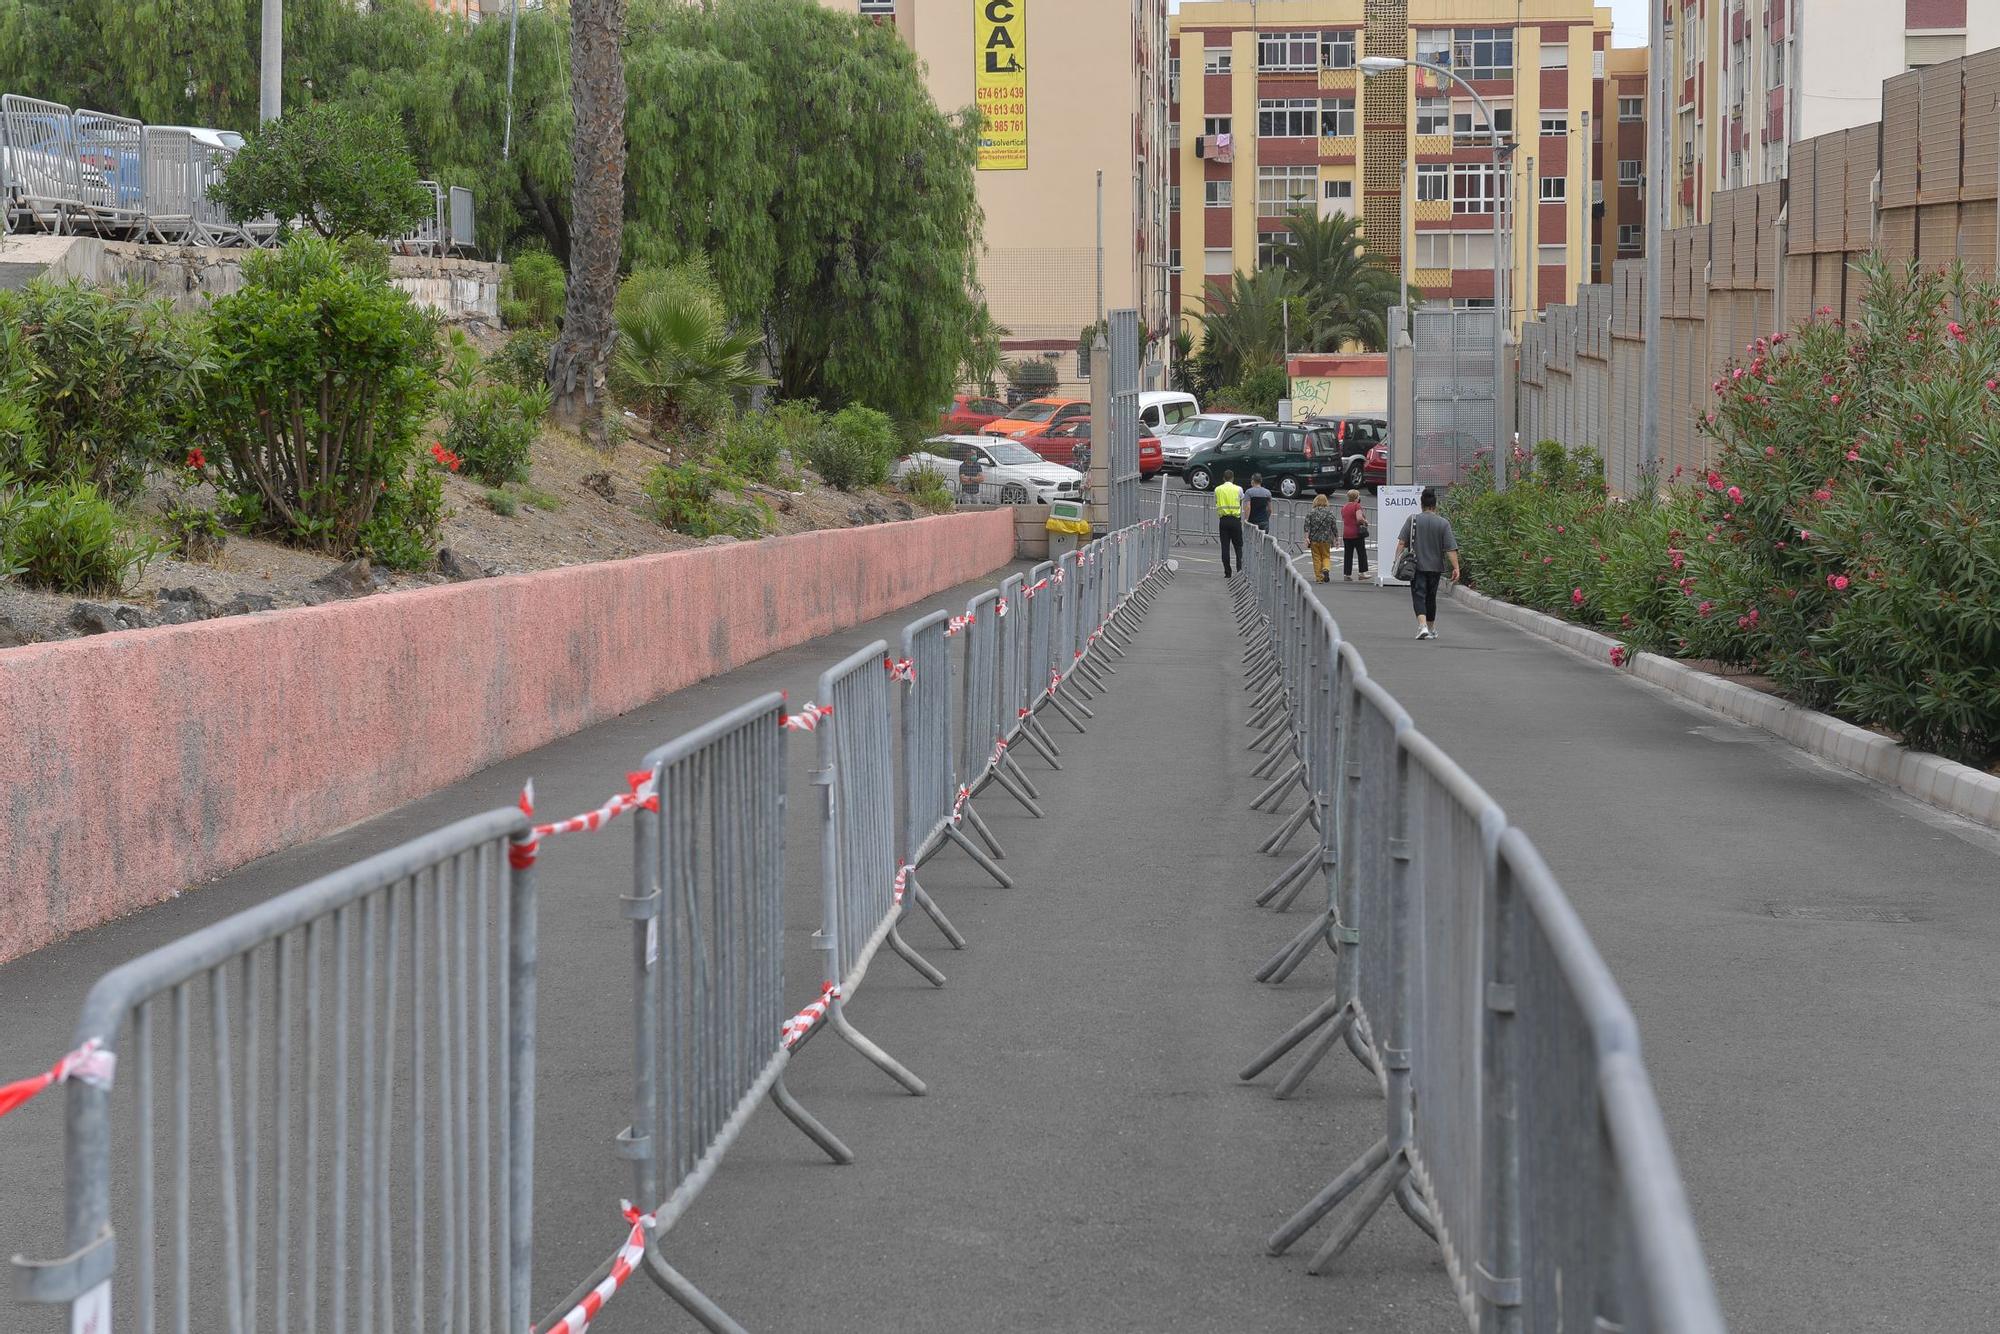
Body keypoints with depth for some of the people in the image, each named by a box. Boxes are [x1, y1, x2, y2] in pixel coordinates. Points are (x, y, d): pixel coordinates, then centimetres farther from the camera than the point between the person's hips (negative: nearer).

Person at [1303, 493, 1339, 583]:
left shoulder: (1311, 512, -1)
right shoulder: (1330, 512, 0)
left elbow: (1307, 526, -8)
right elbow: (1334, 527, 1)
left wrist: (1306, 538, -9)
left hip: (1314, 539, 0)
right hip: (1326, 539, 0)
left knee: (1316, 558, 8)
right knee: (1326, 556, 13)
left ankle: (1319, 578, 8)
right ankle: (1326, 569, -15)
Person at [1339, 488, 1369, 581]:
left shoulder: (1344, 507, 11)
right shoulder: (1357, 505, -9)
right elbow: (1359, 518, -21)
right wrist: (1365, 521, -4)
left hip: (1346, 534, 5)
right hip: (1357, 533, -5)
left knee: (1347, 555, 7)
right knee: (1362, 553, 6)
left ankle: (1346, 574, 4)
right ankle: (1363, 573, 5)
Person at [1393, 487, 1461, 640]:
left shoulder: (1413, 520, -4)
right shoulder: (1443, 523, -3)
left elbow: (1401, 542, -7)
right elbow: (1451, 548, -6)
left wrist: (1397, 560, -2)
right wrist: (1456, 568, -5)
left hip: (1417, 566, -2)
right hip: (1435, 567, 2)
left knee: (1419, 596, -5)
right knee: (1431, 598, 16)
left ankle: (1422, 626, -28)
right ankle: (1431, 630, 29)